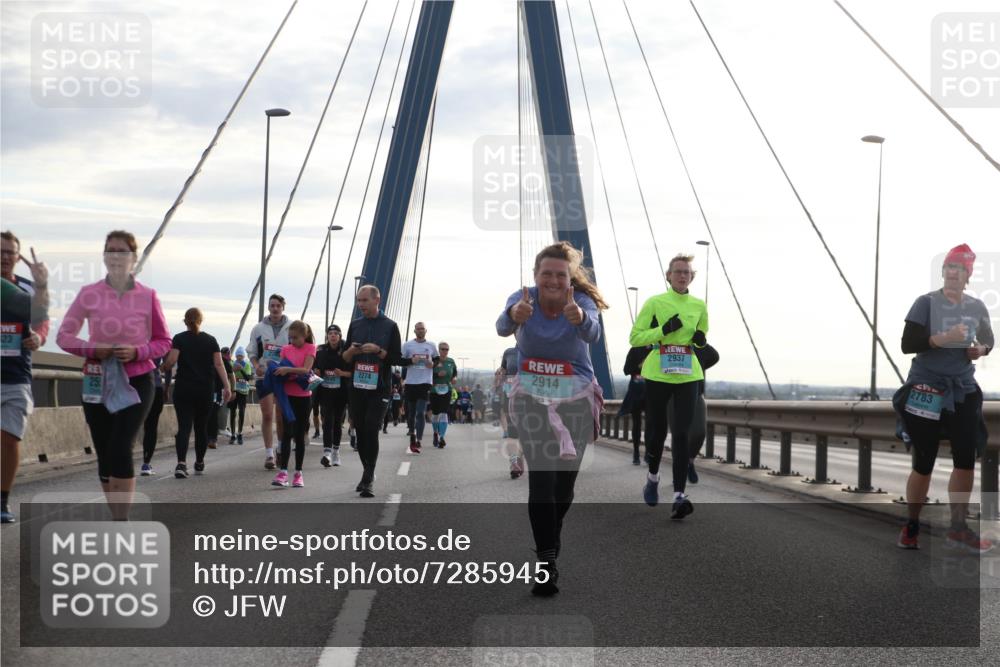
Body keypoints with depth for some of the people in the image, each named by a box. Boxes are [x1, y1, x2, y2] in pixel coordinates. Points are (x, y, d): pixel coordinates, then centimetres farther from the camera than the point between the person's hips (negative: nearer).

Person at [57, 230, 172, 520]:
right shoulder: (88, 294, 1)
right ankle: (119, 520, 21)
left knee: (120, 450, -16)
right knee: (105, 455, 6)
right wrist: (93, 349, -15)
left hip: (136, 382, -2)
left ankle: (120, 525, -12)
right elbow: (64, 335, 3)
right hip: (98, 382, 2)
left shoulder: (147, 296, -2)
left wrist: (137, 352, -14)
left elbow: (164, 341, 6)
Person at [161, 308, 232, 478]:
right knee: (201, 427, 14)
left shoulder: (179, 339, 0)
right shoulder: (211, 340, 6)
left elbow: (171, 361, -12)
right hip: (206, 390, 2)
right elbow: (219, 364, -1)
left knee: (184, 426, -5)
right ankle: (199, 463, 26)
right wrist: (227, 387, -2)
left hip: (183, 389, -2)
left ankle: (181, 463, -23)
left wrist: (164, 367, 9)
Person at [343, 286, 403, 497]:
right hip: (357, 387, 4)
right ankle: (368, 473, 23)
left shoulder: (389, 326, 0)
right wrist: (352, 351, -9)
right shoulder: (355, 325, 11)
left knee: (371, 431, -13)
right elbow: (345, 359, 14)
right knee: (360, 431, 8)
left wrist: (378, 350, -18)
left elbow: (397, 359, -3)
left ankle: (368, 479, -11)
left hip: (379, 388, -4)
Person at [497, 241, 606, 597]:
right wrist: (514, 315, -59)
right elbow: (502, 327, -34)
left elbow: (592, 333, -38)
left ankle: (549, 542, 32)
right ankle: (547, 561, -16)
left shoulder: (582, 301, -15)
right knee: (541, 475, -15)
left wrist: (579, 318, -62)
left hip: (576, 397, 1)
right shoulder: (523, 298, -12)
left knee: (566, 476, 6)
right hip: (531, 395, -1)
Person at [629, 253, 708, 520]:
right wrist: (664, 330, -16)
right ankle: (653, 477, 38)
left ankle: (679, 496, -18)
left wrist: (700, 339, 0)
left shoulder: (699, 306, 8)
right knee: (656, 431, 7)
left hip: (688, 376, 1)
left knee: (681, 433, -12)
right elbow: (635, 338, -2)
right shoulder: (654, 303, -2)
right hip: (658, 374, -1)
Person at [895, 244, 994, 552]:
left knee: (966, 460, 4)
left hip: (963, 390, 4)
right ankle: (912, 526, 18)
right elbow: (907, 345, -16)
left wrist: (981, 350, -3)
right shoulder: (926, 303, -9)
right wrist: (944, 338, -26)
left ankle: (958, 528, 18)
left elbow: (988, 340, 20)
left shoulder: (977, 307, 4)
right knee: (924, 463, 1)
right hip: (926, 390, -4)